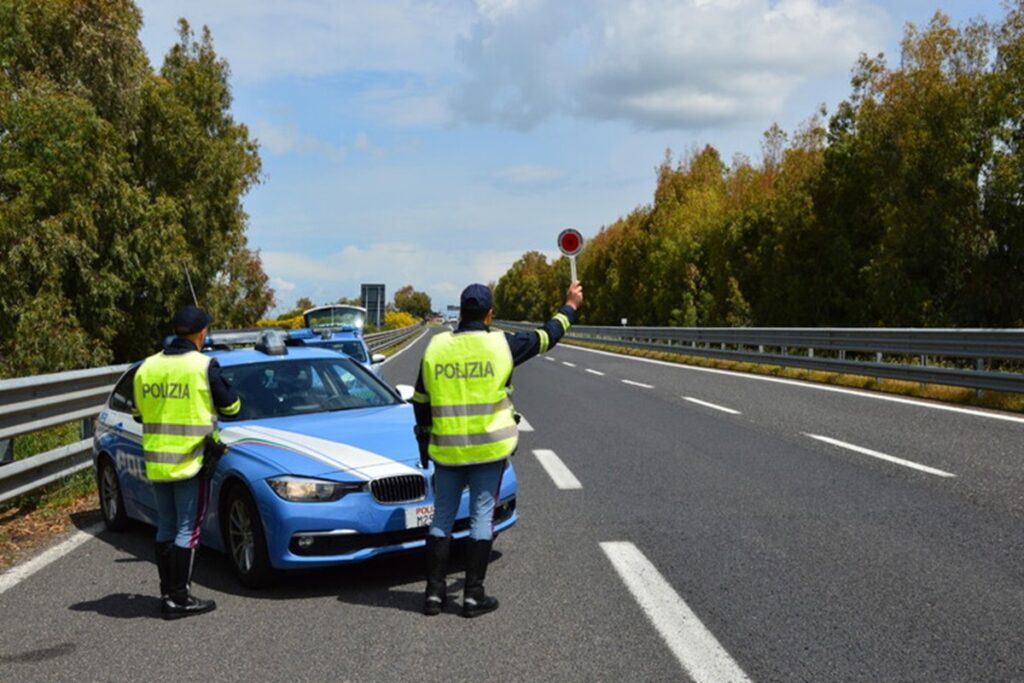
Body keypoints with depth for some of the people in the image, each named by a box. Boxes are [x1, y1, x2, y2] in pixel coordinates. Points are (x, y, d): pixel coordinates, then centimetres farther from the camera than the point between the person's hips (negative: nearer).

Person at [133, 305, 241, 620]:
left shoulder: (147, 367, 5)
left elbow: (140, 409, 15)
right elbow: (231, 406, -3)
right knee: (187, 531, 1)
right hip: (191, 460, -6)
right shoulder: (204, 366, -12)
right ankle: (180, 599, 3)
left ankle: (167, 593, 21)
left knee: (165, 528, 15)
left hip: (156, 461, 6)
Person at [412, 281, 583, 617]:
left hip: (446, 450, 2)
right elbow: (545, 337, 8)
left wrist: (425, 438, 21)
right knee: (482, 517, 6)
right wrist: (570, 306, 24)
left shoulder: (436, 347, 0)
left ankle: (434, 591, 13)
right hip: (490, 447, -2)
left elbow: (420, 401, 7)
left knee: (442, 517, 12)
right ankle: (473, 595, 9)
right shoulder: (502, 345, -7)